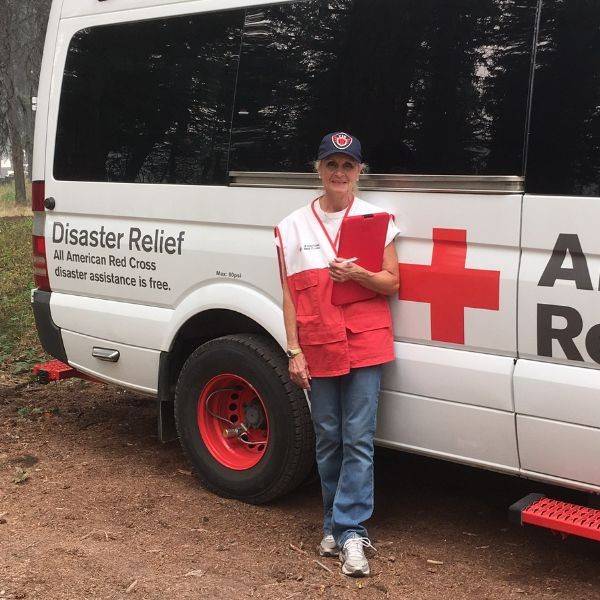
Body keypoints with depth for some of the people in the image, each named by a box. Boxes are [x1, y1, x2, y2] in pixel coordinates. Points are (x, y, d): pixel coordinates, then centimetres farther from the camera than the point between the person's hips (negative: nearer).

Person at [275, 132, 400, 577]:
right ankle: (337, 525, 24)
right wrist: (294, 351, -1)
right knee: (328, 439, 10)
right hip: (318, 347, 2)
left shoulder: (376, 219, 3)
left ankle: (349, 531, 2)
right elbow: (290, 294, 4)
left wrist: (358, 274, -17)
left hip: (365, 343, -2)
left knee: (358, 439, -4)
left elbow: (392, 284, 3)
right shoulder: (294, 226, 5)